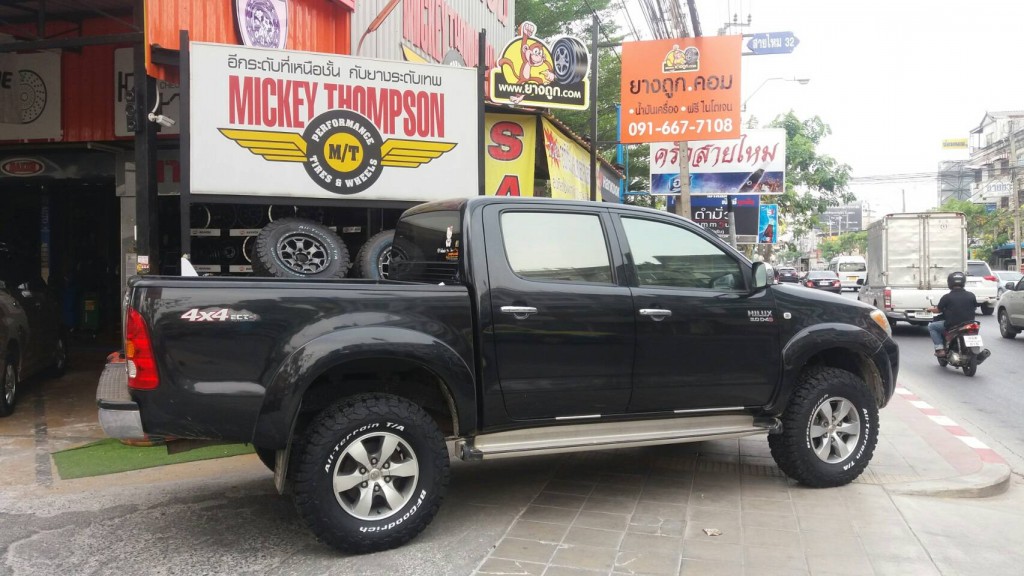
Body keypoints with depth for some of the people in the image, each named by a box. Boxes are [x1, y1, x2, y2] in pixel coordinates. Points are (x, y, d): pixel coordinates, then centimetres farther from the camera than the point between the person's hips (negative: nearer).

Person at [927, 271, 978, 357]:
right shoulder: (971, 295, -1)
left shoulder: (947, 297, -12)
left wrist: (930, 309, 21)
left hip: (951, 325, -4)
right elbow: (975, 307, 14)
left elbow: (938, 310, -1)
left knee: (931, 326, 16)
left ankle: (940, 349, 2)